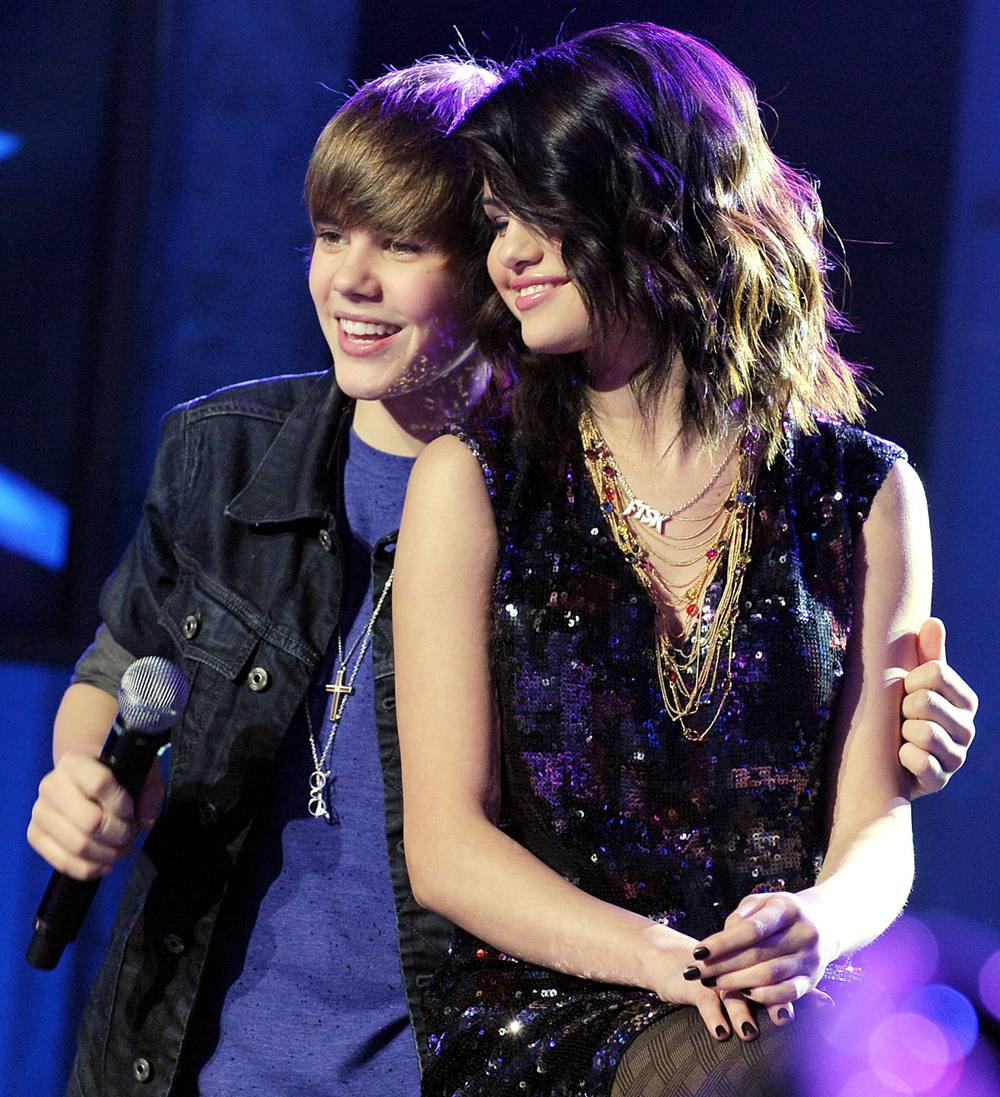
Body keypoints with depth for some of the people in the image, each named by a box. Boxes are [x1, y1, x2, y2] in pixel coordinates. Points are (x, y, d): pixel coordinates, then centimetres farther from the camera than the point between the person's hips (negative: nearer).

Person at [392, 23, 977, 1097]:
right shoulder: (473, 481, 6)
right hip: (536, 1002, -3)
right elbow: (445, 843, 0)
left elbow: (875, 824, 8)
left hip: (775, 1008, 3)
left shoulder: (863, 493, 10)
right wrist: (665, 959, -18)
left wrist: (819, 924, -18)